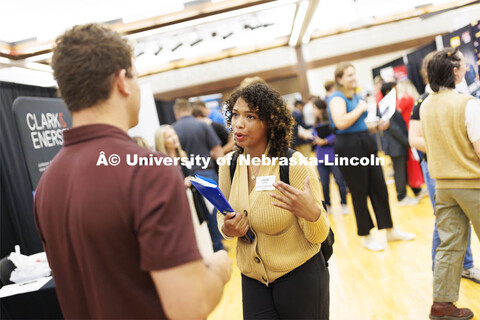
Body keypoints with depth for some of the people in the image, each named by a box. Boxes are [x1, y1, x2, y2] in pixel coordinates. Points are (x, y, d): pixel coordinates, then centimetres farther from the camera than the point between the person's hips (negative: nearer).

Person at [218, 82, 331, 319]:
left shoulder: (294, 164, -19)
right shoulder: (229, 164, -5)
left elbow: (318, 237, -15)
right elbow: (222, 217, 9)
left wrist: (312, 213, -36)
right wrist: (226, 229, -13)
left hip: (300, 277, -4)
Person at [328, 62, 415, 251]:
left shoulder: (357, 97, 17)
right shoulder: (337, 98, -9)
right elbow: (341, 123, -26)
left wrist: (378, 126, 9)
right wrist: (360, 108, -14)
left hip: (366, 143, 8)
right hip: (349, 147, -8)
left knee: (380, 188, 11)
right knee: (359, 193, 1)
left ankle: (390, 231, 24)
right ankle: (365, 237, 16)